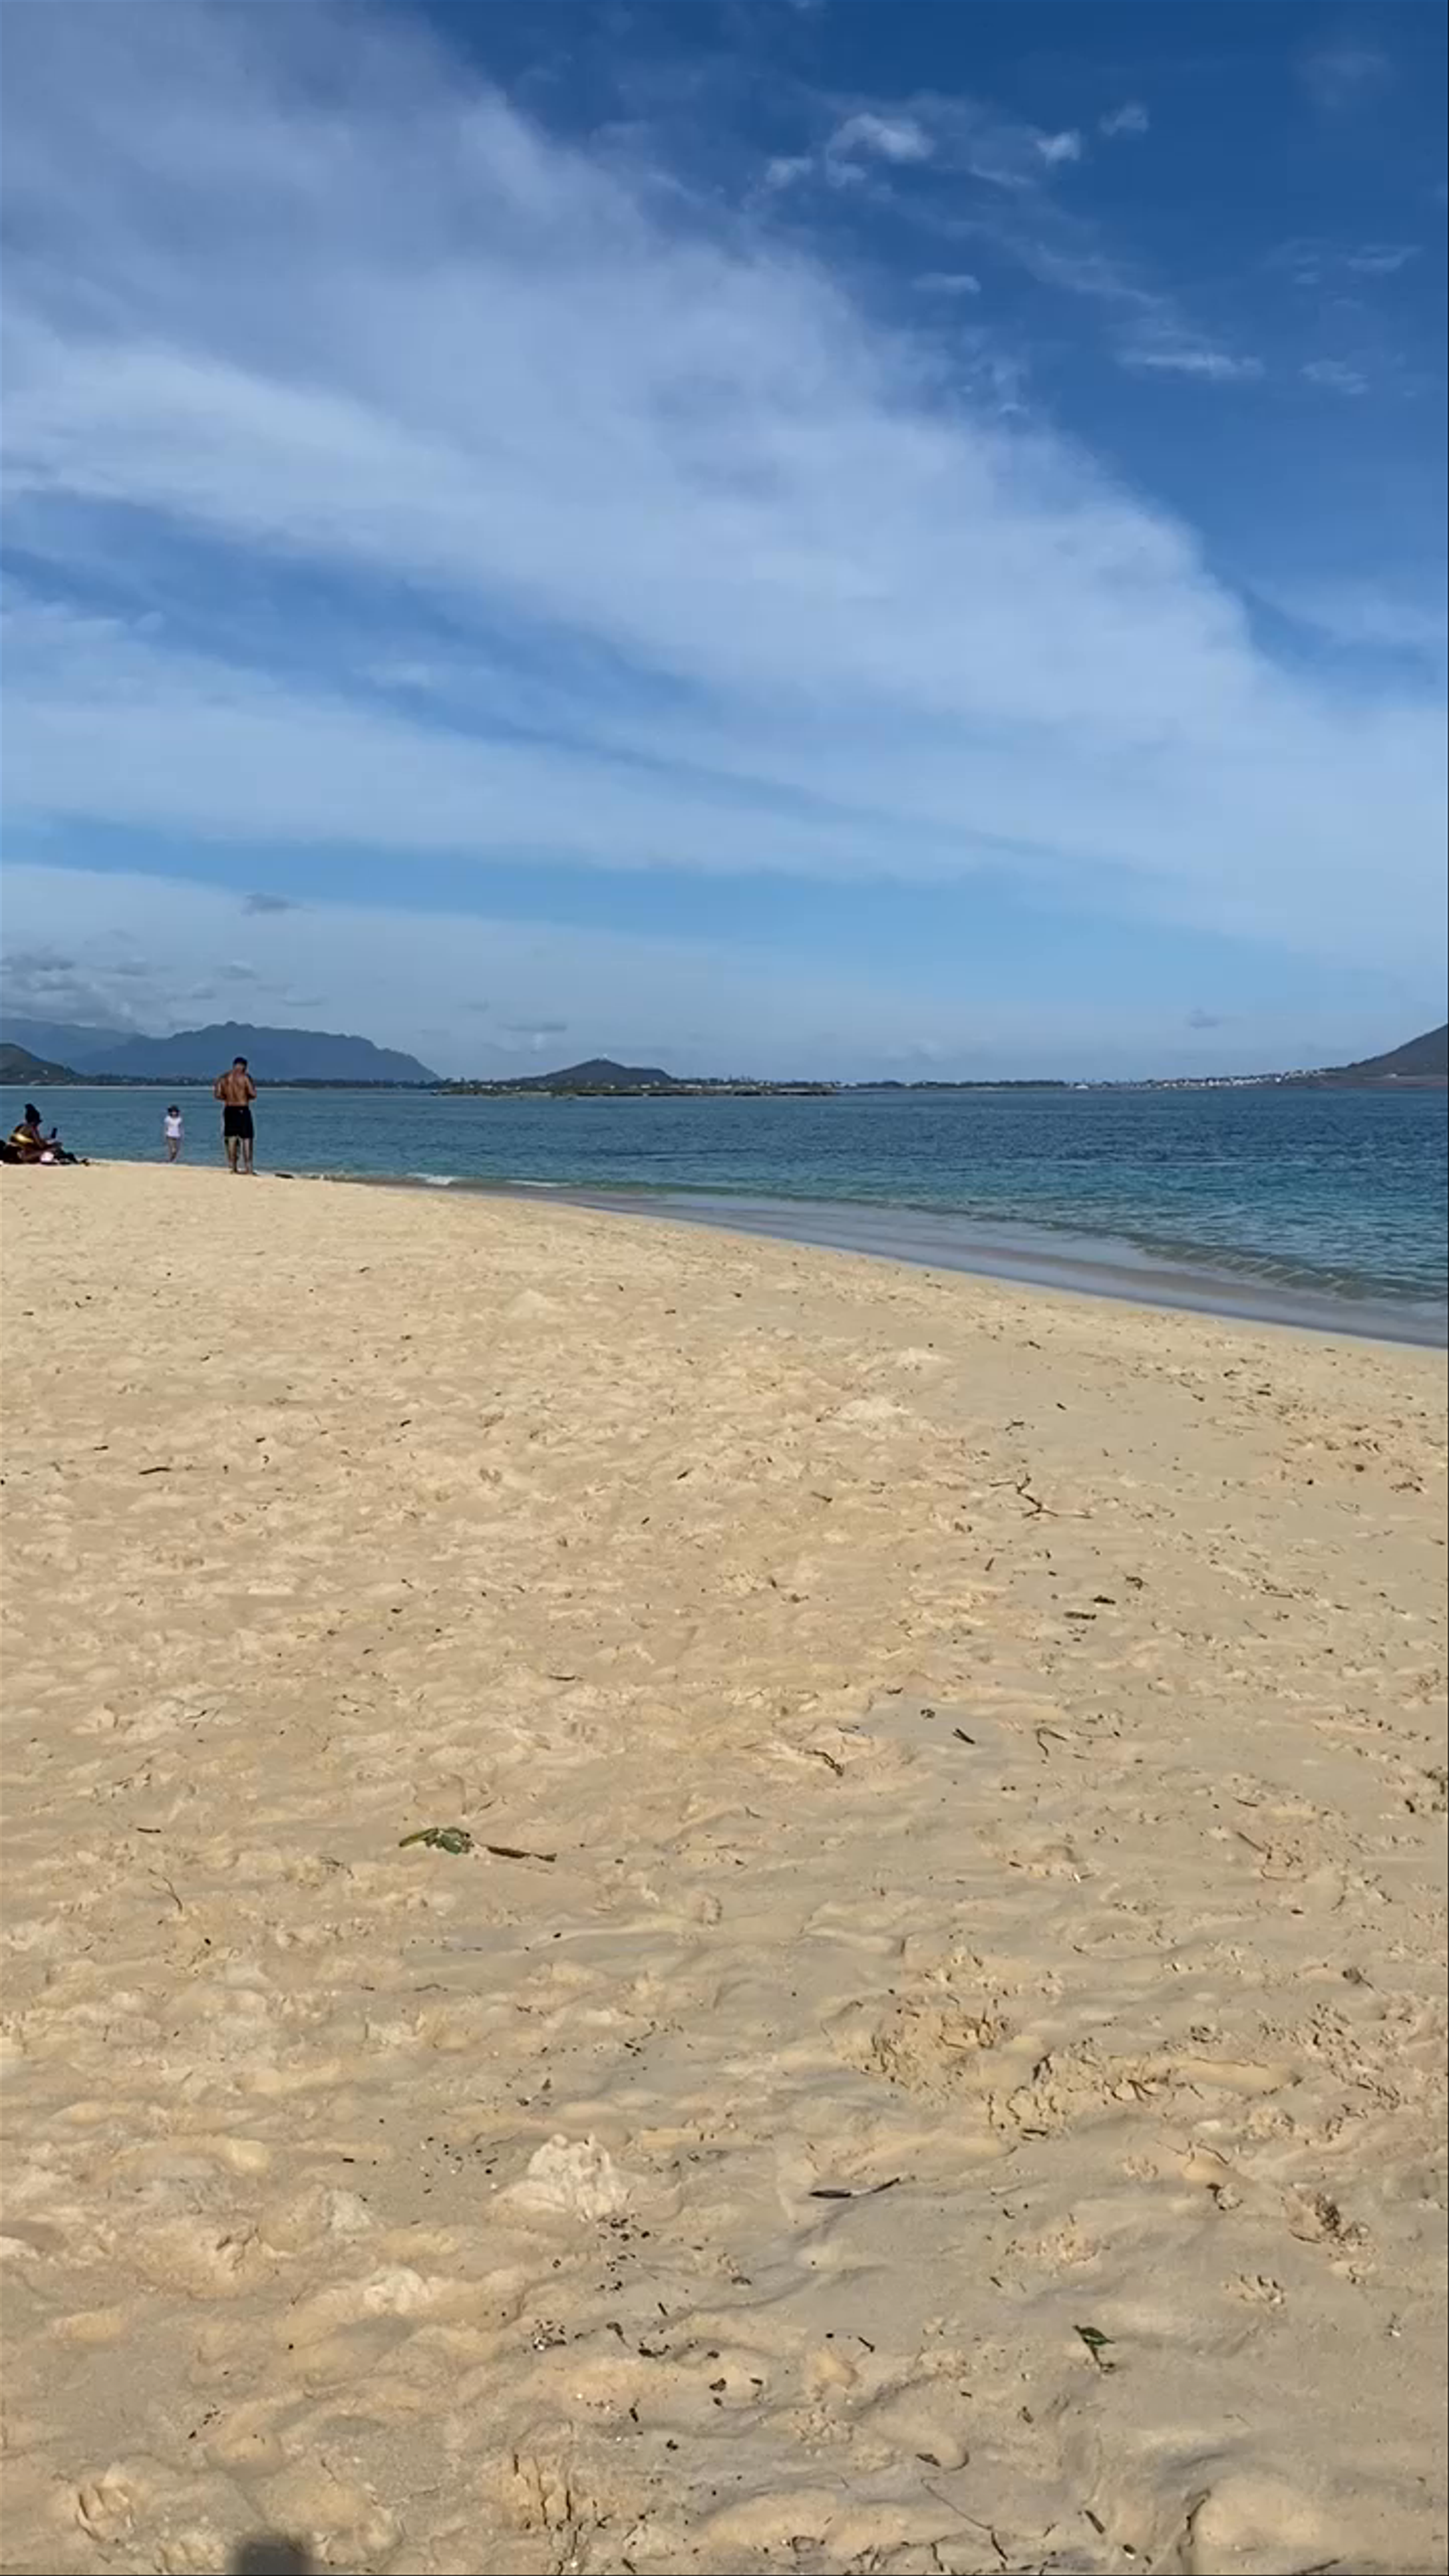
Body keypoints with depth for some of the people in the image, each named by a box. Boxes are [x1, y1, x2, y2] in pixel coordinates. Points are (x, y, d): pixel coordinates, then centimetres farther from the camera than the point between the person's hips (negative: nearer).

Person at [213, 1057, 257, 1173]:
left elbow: (217, 1095, 4)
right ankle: (248, 1167, -6)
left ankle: (234, 1167, 10)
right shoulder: (245, 1077, -9)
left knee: (231, 1139, 9)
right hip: (243, 1110, -5)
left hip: (229, 1110, 5)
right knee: (247, 1139, -1)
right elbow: (253, 1094, -13)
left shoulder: (223, 1078, 6)